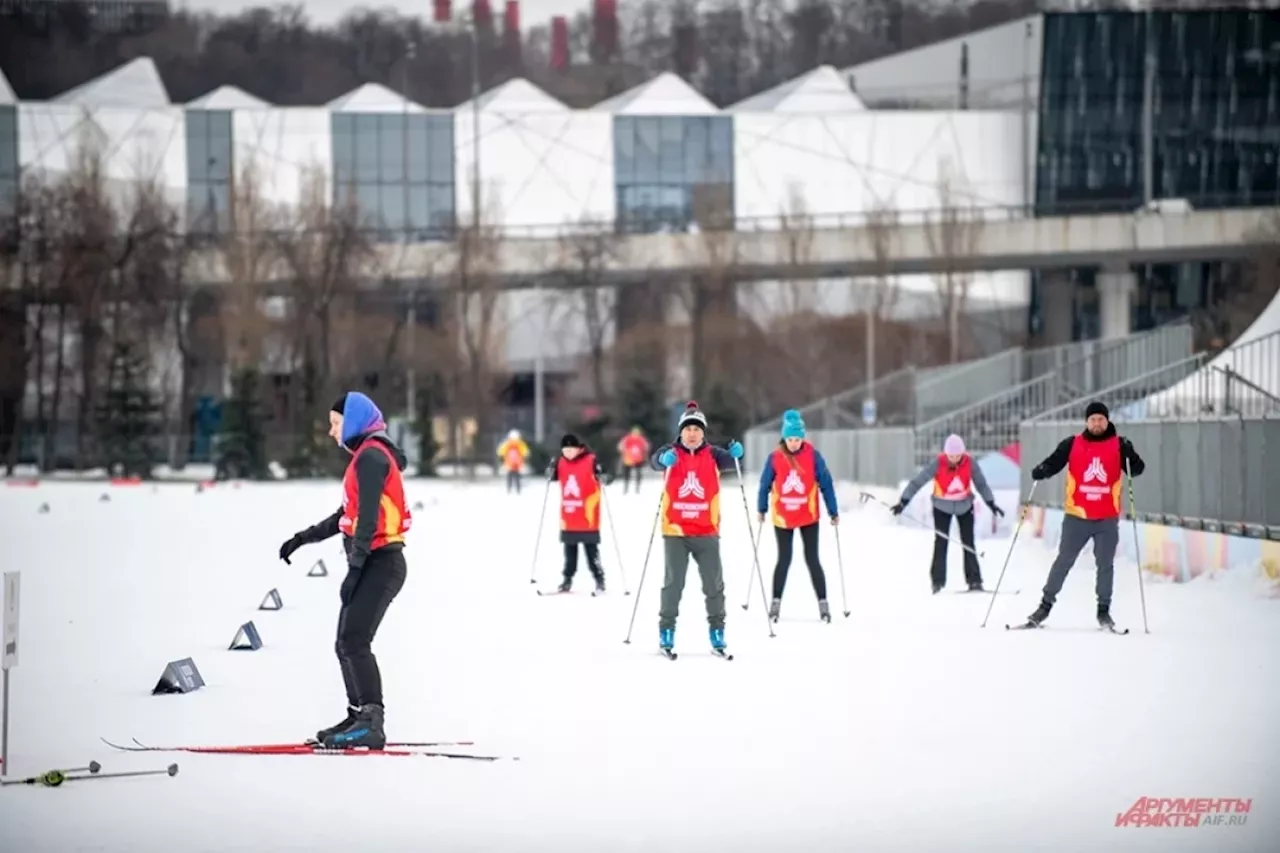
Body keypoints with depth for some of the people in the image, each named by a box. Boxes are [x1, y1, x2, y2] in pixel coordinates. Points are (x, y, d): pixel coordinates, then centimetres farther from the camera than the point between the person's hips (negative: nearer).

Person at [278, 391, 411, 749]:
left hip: (379, 563, -10)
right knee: (346, 645, 12)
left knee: (355, 641, -18)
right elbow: (346, 517, 27)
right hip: (372, 564, 10)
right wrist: (302, 539, 25)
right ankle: (359, 718, 17)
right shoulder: (367, 456, 20)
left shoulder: (371, 456, -11)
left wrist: (354, 569, -22)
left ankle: (372, 723, -23)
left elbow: (367, 519, -19)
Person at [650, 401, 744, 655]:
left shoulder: (712, 455, 2)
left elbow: (729, 461, -12)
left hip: (706, 532, 2)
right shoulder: (671, 453, -2)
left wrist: (735, 454, -35)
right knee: (673, 583, 0)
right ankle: (666, 630, 10)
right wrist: (664, 460, -43)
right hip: (675, 532, -2)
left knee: (714, 584, 5)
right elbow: (656, 461, -20)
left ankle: (717, 631, 17)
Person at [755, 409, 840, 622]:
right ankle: (776, 602, 18)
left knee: (812, 560, 2)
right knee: (784, 560, 7)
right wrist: (761, 509, 10)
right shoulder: (775, 458, -9)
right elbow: (765, 484, 3)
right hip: (782, 517, 0)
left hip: (808, 517, 0)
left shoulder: (813, 456, -10)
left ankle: (823, 603, 9)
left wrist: (834, 512, -2)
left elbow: (826, 484, -5)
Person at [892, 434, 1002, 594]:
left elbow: (981, 484, -6)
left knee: (968, 543, -2)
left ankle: (974, 581, 0)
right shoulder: (938, 464, -24)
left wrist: (991, 504, -8)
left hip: (964, 506, 1)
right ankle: (938, 582, 0)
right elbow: (917, 481, -21)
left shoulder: (969, 462, -19)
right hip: (942, 507, -1)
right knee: (940, 543, -5)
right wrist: (903, 501, -25)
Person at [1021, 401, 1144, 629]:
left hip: (1107, 519, 0)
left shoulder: (1118, 445, 1)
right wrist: (1040, 472, -21)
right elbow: (1053, 463, -1)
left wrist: (1130, 455, -26)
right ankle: (1046, 604, 12)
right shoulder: (1072, 444, 1)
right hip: (1077, 516, 0)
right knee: (1064, 561, 4)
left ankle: (1104, 611, 14)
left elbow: (1137, 469, -6)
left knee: (1105, 565, 4)